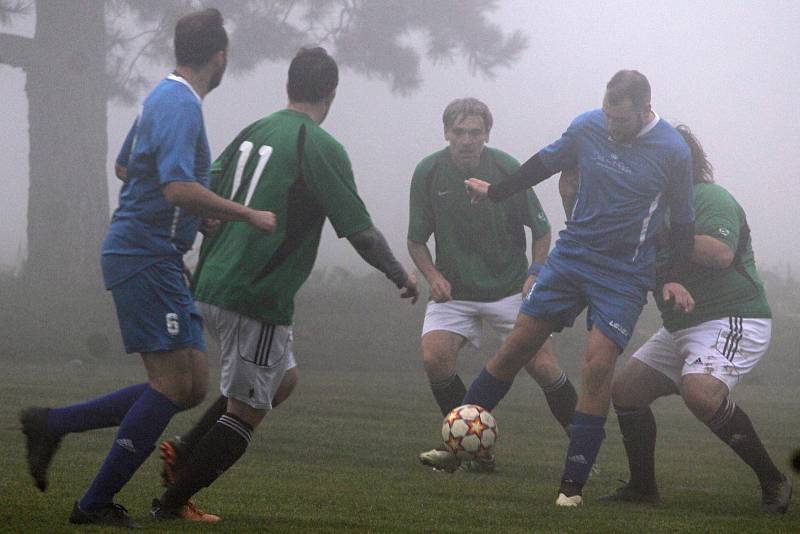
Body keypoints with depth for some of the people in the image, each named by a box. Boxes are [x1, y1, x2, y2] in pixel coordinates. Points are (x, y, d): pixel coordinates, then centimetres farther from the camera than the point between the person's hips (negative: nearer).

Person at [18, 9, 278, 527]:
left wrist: (202, 214, 32)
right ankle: (97, 504, -6)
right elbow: (179, 188, -27)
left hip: (156, 260, 10)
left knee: (191, 387, 7)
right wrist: (248, 215, -19)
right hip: (146, 257, -10)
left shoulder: (163, 98, 17)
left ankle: (52, 424, 11)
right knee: (174, 383, -11)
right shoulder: (182, 105, -15)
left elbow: (125, 168, 30)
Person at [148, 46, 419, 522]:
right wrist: (402, 276, 6)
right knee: (247, 410, 2)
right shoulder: (321, 147, -11)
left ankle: (183, 458, 15)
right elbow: (360, 231, -9)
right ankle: (170, 504, 1)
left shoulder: (253, 132, 11)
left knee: (283, 380, 23)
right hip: (258, 299, -8)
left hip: (214, 285, 8)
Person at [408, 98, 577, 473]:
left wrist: (534, 275, -11)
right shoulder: (428, 173, -8)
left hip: (509, 287, -1)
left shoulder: (508, 169, -11)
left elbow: (541, 229, 1)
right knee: (434, 357, -20)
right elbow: (416, 239, 3)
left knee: (542, 367, -9)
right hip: (453, 289, 1)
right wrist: (433, 276, -13)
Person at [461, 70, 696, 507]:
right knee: (518, 344, 1)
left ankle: (573, 483, -6)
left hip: (624, 274, -3)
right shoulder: (588, 126, -4)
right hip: (571, 254, 3)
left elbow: (682, 221, -1)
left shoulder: (673, 152, -12)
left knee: (598, 365, -13)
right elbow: (546, 163, 14)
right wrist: (494, 192, 23)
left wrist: (674, 277, -10)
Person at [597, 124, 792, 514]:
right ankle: (642, 488, 18)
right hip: (683, 325, 11)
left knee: (700, 392, -33)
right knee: (625, 389, 6)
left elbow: (721, 253, -30)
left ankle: (772, 480, -21)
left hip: (732, 321, -11)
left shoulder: (711, 199, -13)